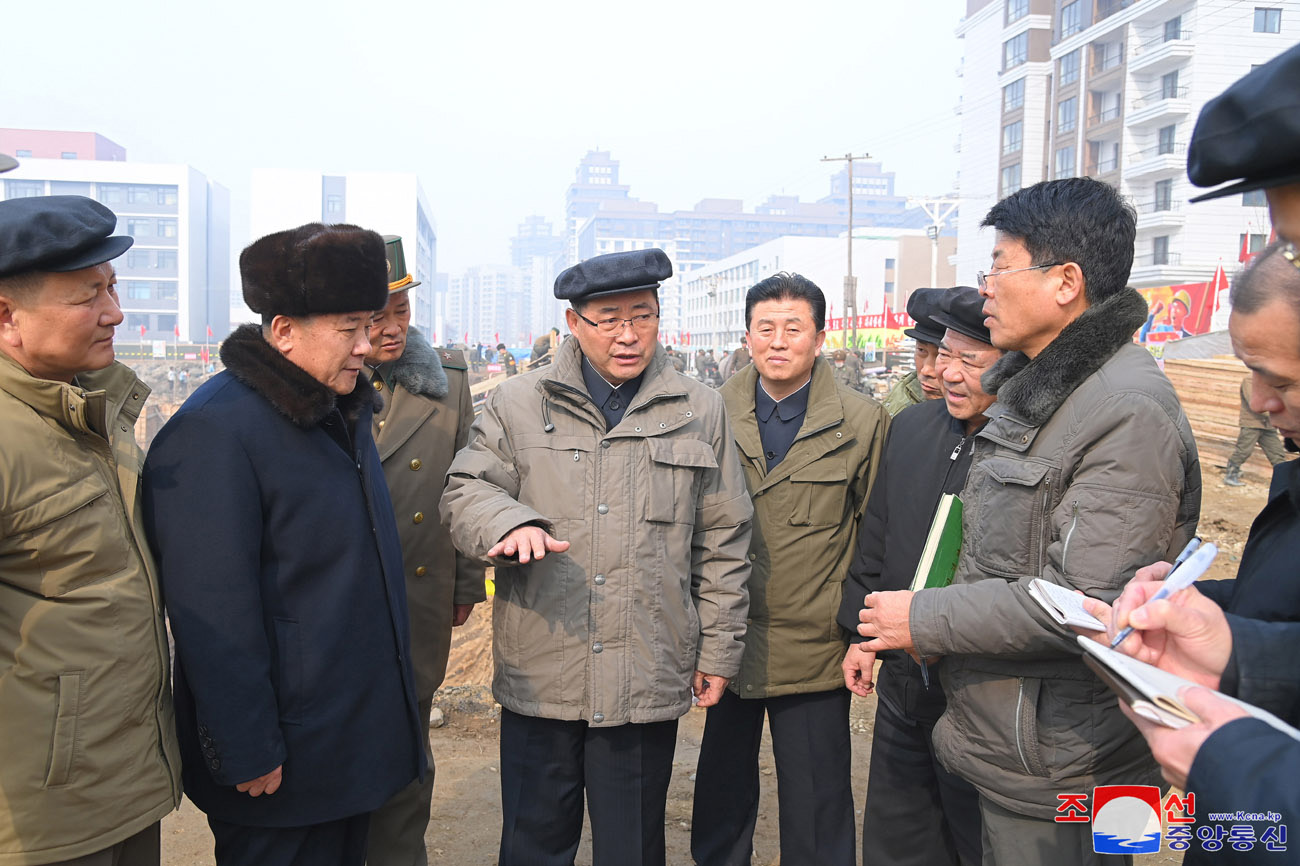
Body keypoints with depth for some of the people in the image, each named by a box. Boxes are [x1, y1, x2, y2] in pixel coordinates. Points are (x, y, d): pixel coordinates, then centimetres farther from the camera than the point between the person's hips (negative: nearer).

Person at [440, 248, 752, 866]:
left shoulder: (700, 412, 6)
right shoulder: (518, 405, 4)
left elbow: (723, 540, 8)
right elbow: (465, 490, 2)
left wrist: (719, 647, 7)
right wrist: (511, 522, -21)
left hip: (649, 680, 0)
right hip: (539, 677, 0)